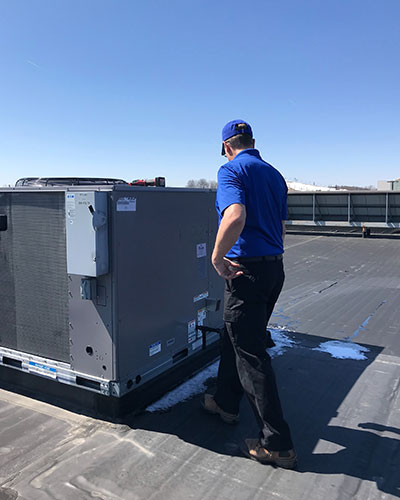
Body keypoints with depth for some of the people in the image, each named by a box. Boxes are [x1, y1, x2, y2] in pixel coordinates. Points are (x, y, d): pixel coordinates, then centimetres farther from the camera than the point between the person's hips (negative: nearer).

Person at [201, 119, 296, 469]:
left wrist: (217, 258, -18)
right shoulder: (275, 175, 15)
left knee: (251, 355, 0)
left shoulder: (231, 170, -11)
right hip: (275, 268, 9)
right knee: (235, 338, 23)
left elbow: (235, 217, -30)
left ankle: (278, 444, 9)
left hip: (247, 272, -9)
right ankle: (226, 403, 40)